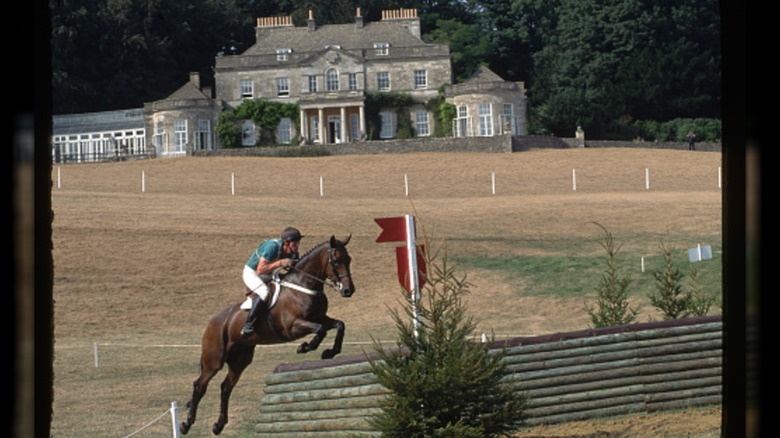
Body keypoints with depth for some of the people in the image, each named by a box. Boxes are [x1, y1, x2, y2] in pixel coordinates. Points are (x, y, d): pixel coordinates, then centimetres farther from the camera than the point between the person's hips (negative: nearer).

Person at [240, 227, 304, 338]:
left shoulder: (293, 254, -10)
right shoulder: (272, 246, -32)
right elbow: (260, 270, -35)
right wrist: (280, 263, -39)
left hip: (268, 275, 9)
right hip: (251, 273, -9)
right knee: (264, 292, -34)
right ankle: (247, 325, -32)